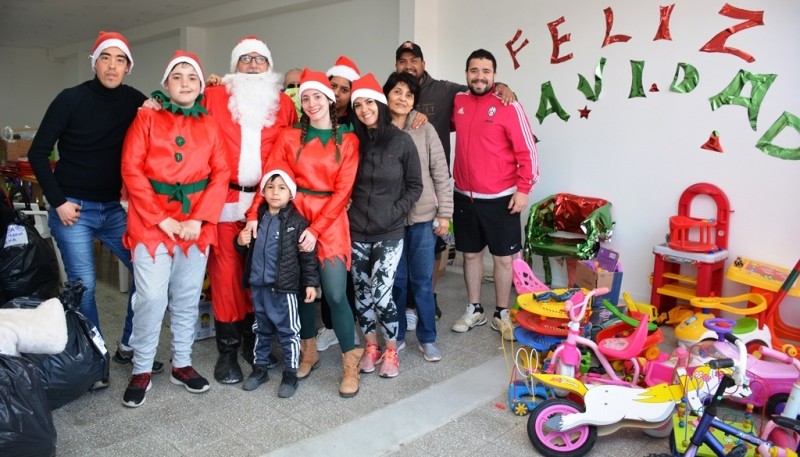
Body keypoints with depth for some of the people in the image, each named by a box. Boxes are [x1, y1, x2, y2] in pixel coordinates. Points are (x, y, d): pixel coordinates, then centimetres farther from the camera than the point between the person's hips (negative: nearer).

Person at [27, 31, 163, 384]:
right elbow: (38, 152, -5)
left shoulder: (134, 100, 2)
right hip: (73, 208, -4)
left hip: (115, 207, 4)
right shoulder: (71, 99, -7)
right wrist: (58, 202, -10)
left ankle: (128, 347, 15)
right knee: (83, 285, -2)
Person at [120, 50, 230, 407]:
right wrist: (161, 218, -12)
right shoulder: (147, 118, 5)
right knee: (152, 297, -7)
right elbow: (131, 169, -4)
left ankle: (181, 364, 23)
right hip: (152, 219, -2)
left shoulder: (210, 126, 10)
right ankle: (141, 371, 10)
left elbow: (221, 174, 2)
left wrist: (199, 219, -10)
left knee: (187, 298, 9)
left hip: (197, 222, 2)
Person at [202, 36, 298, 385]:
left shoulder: (284, 103, 10)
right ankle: (227, 351, 11)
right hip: (225, 200, -1)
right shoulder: (215, 97, 6)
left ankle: (254, 341, 24)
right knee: (226, 273, -1)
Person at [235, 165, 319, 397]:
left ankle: (290, 373, 18)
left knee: (288, 331, 5)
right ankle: (259, 368, 33)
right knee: (261, 329, 19)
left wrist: (311, 282, -9)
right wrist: (240, 242, -3)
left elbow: (308, 256, -7)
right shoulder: (257, 218, 6)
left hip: (284, 287, -5)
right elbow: (247, 250, 18)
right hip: (258, 285, 5)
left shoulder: (297, 221, -8)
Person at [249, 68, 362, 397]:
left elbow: (343, 190, -4)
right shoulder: (289, 137, 6)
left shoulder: (348, 141, 3)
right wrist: (254, 216, -12)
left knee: (335, 293, -8)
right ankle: (308, 352, 28)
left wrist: (316, 229, -11)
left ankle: (350, 363, 7)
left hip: (330, 222, -2)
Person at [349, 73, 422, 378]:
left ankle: (391, 350, 16)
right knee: (361, 292, 9)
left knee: (381, 293, -7)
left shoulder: (402, 141, -4)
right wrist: (349, 212, -2)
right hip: (356, 230, 3)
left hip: (389, 232, -3)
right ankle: (371, 347, 28)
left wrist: (395, 212, -9)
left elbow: (414, 186, 0)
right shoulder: (353, 141, 2)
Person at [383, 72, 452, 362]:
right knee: (396, 280, 10)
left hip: (423, 217, 0)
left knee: (422, 280, 7)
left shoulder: (425, 130, 0)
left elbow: (441, 173, 0)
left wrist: (444, 213, -3)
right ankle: (397, 335, 26)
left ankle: (427, 338, 21)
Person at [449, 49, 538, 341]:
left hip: (500, 198, -4)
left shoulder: (508, 106, -10)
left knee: (502, 256, 7)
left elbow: (527, 151, -9)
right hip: (464, 196, 4)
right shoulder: (457, 103, 4)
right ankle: (474, 310, 29)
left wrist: (523, 189, -12)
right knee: (471, 253, 14)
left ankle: (501, 314, 22)